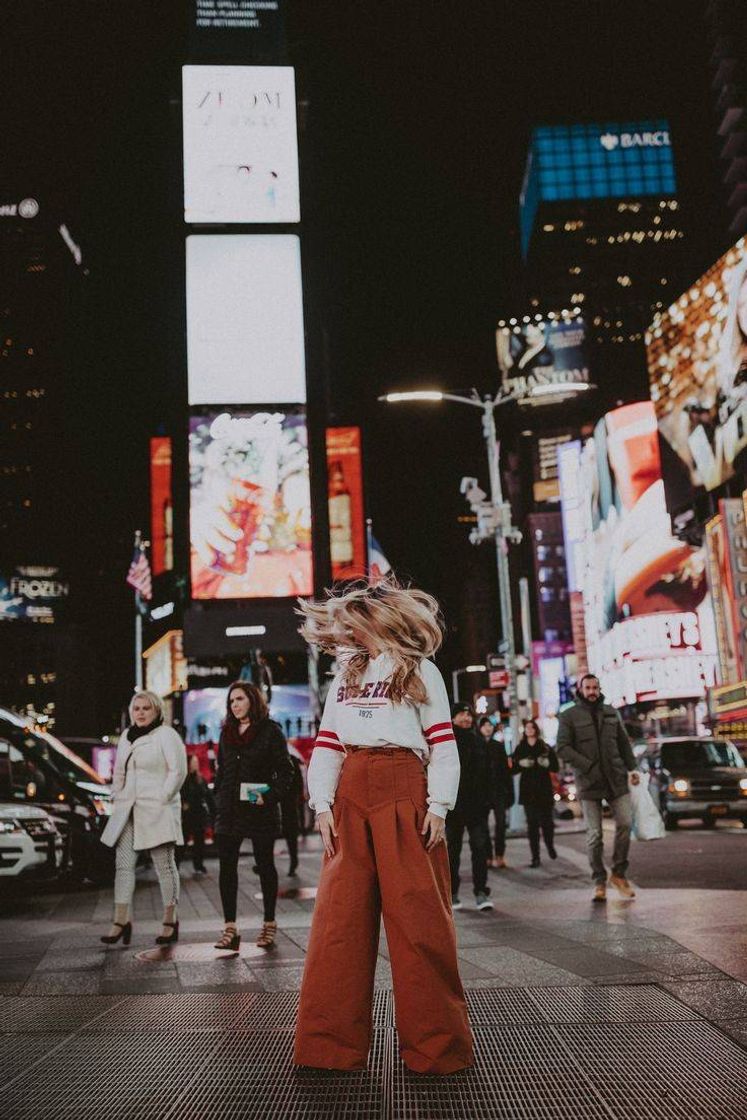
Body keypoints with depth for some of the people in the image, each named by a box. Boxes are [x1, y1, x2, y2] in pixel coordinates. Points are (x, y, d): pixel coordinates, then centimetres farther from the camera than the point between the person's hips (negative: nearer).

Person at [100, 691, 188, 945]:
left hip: (157, 811, -6)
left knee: (165, 865, 0)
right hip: (128, 810, 6)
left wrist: (163, 799, -14)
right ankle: (121, 920, 7)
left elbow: (178, 771, -11)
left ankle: (170, 920, 9)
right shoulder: (126, 736, 16)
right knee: (123, 864, 3)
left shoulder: (167, 735, -5)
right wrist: (117, 797, 11)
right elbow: (119, 772, 23)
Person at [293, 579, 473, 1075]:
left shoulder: (421, 672, 8)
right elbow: (327, 746, 12)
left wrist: (439, 806, -9)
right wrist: (322, 804, 1)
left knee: (417, 918, -3)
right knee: (340, 917, 2)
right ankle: (331, 1043, 10)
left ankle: (436, 1044, 8)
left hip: (404, 794, -4)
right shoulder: (345, 675, 19)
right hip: (350, 796, 4)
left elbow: (444, 746, 1)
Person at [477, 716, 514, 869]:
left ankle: (500, 856, 0)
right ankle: (487, 856, 5)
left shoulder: (499, 745, 12)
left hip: (498, 789, 2)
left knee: (501, 821, -5)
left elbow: (506, 769, 10)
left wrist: (508, 790, 3)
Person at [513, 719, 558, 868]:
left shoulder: (546, 748, 7)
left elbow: (555, 768, 3)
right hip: (527, 790, 1)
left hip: (544, 789, -1)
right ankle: (535, 856, 0)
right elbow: (514, 768, 7)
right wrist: (521, 764, -13)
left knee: (546, 821, -3)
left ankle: (550, 846, 26)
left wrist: (547, 763, -17)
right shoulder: (520, 749, 11)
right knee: (532, 823, -3)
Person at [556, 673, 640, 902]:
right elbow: (562, 748, -7)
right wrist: (588, 767, -15)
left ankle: (619, 873, 13)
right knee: (594, 834, 0)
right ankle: (599, 881, 11)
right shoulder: (569, 716, 0)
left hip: (616, 778, 3)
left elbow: (624, 743, 21)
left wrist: (631, 768, 11)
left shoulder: (611, 712, 14)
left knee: (625, 823, -5)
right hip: (588, 781, -3)